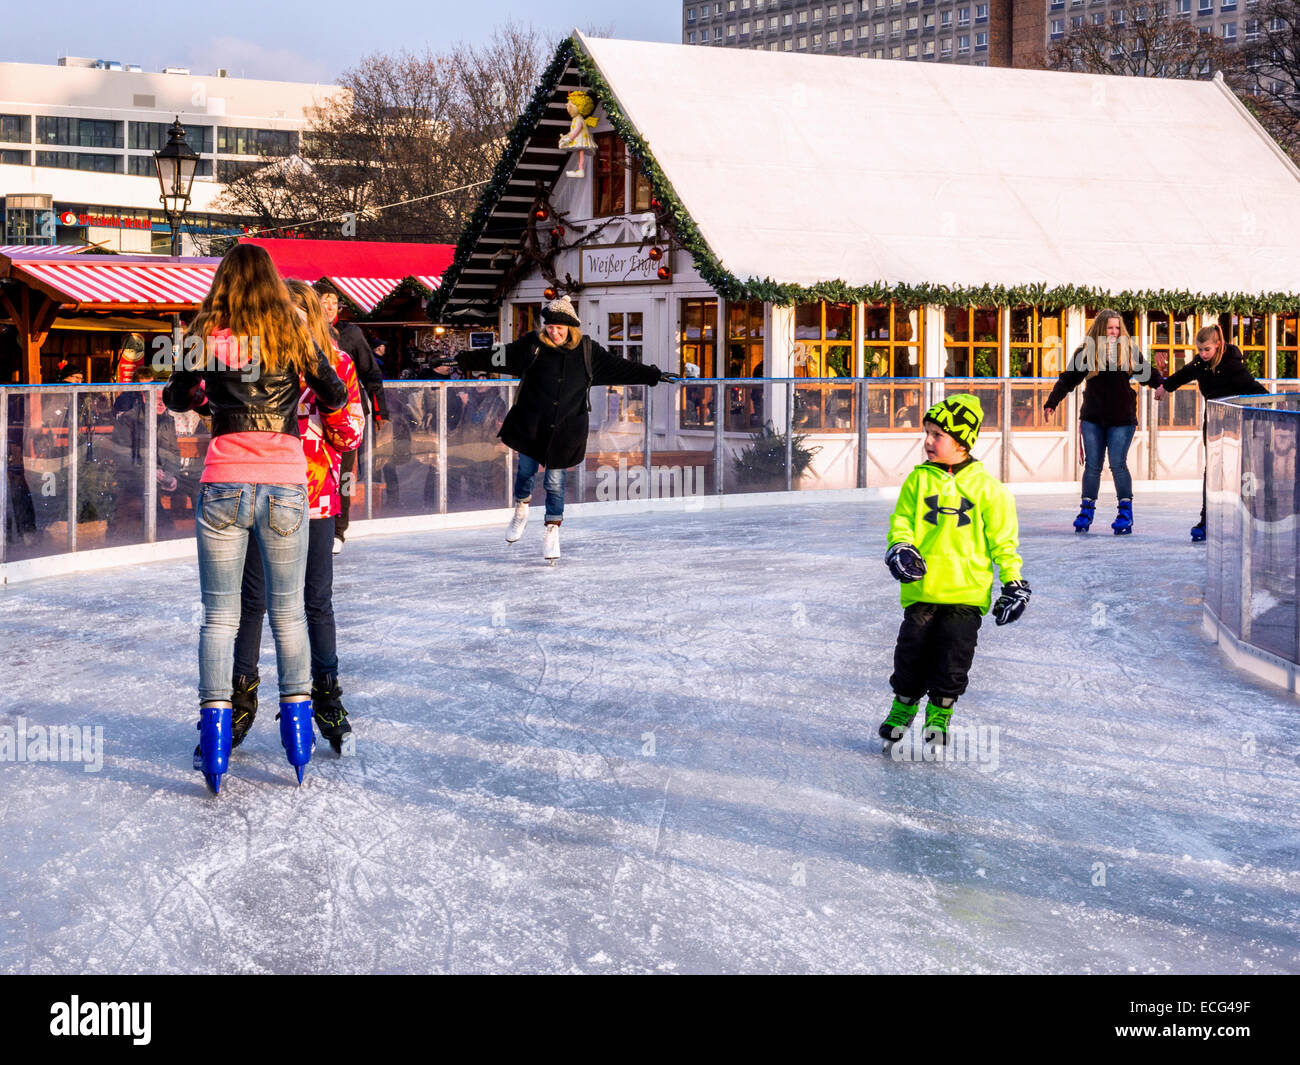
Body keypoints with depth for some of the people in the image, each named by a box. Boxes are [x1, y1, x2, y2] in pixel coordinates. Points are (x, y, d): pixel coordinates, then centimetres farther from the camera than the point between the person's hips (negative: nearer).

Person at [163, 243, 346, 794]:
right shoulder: (293, 335, 4)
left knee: (219, 614, 6)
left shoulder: (209, 335, 1)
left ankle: (215, 725, 2)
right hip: (285, 483, 1)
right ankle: (297, 719, 16)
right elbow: (336, 395, 13)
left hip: (224, 484, -1)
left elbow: (177, 398, 13)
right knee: (289, 610, 13)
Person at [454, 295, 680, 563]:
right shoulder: (532, 346, -4)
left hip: (565, 428, 0)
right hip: (530, 423, 0)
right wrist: (463, 361, -3)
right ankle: (521, 510, 34)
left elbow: (619, 368, 10)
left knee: (555, 480, 1)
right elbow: (495, 357, 0)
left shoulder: (587, 351, 1)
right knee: (526, 469, 4)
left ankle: (553, 530, 17)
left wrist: (655, 375, 13)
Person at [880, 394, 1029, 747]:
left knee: (954, 655, -3)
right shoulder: (918, 481, 5)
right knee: (912, 649, 4)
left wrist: (1012, 581, 3)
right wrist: (900, 548, -10)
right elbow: (901, 522, 10)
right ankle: (904, 704, 26)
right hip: (921, 587, 2)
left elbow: (1003, 538, 6)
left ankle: (940, 711, 17)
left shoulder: (986, 487, 0)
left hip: (967, 591, -2)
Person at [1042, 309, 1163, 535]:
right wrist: (1052, 403, -2)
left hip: (1121, 419, -1)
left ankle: (1125, 511, 5)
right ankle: (1087, 510, 14)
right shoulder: (1086, 352, 2)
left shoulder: (1129, 350, 3)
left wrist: (1161, 383, -13)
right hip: (1093, 417, 1)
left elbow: (1146, 373, 8)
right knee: (1092, 465, 3)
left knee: (1118, 464, -5)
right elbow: (1067, 380, 5)